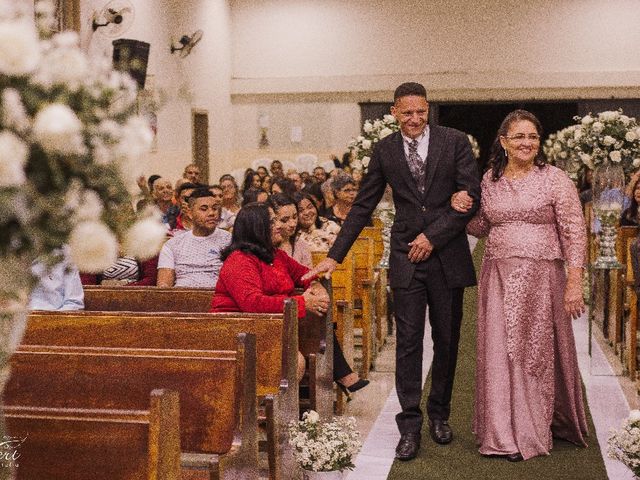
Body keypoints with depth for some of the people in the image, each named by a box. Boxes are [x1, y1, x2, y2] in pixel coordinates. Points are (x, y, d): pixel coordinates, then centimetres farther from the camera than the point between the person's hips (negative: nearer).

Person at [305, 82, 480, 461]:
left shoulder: (455, 141, -1)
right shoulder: (385, 149, 4)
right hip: (406, 258, 0)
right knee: (408, 341, -2)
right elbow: (363, 207, 6)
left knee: (447, 340, 10)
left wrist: (433, 235, -12)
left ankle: (440, 413, 27)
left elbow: (472, 196, -5)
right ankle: (410, 425, 4)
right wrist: (335, 256, 0)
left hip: (448, 255, 0)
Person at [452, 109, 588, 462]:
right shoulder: (489, 180, 8)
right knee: (500, 352, 4)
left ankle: (535, 430, 20)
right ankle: (505, 434, 15)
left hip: (541, 277, -3)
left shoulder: (555, 179, -4)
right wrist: (463, 210, -3)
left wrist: (575, 282, -13)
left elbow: (574, 233, -6)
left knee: (537, 351, 5)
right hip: (498, 277, 3)